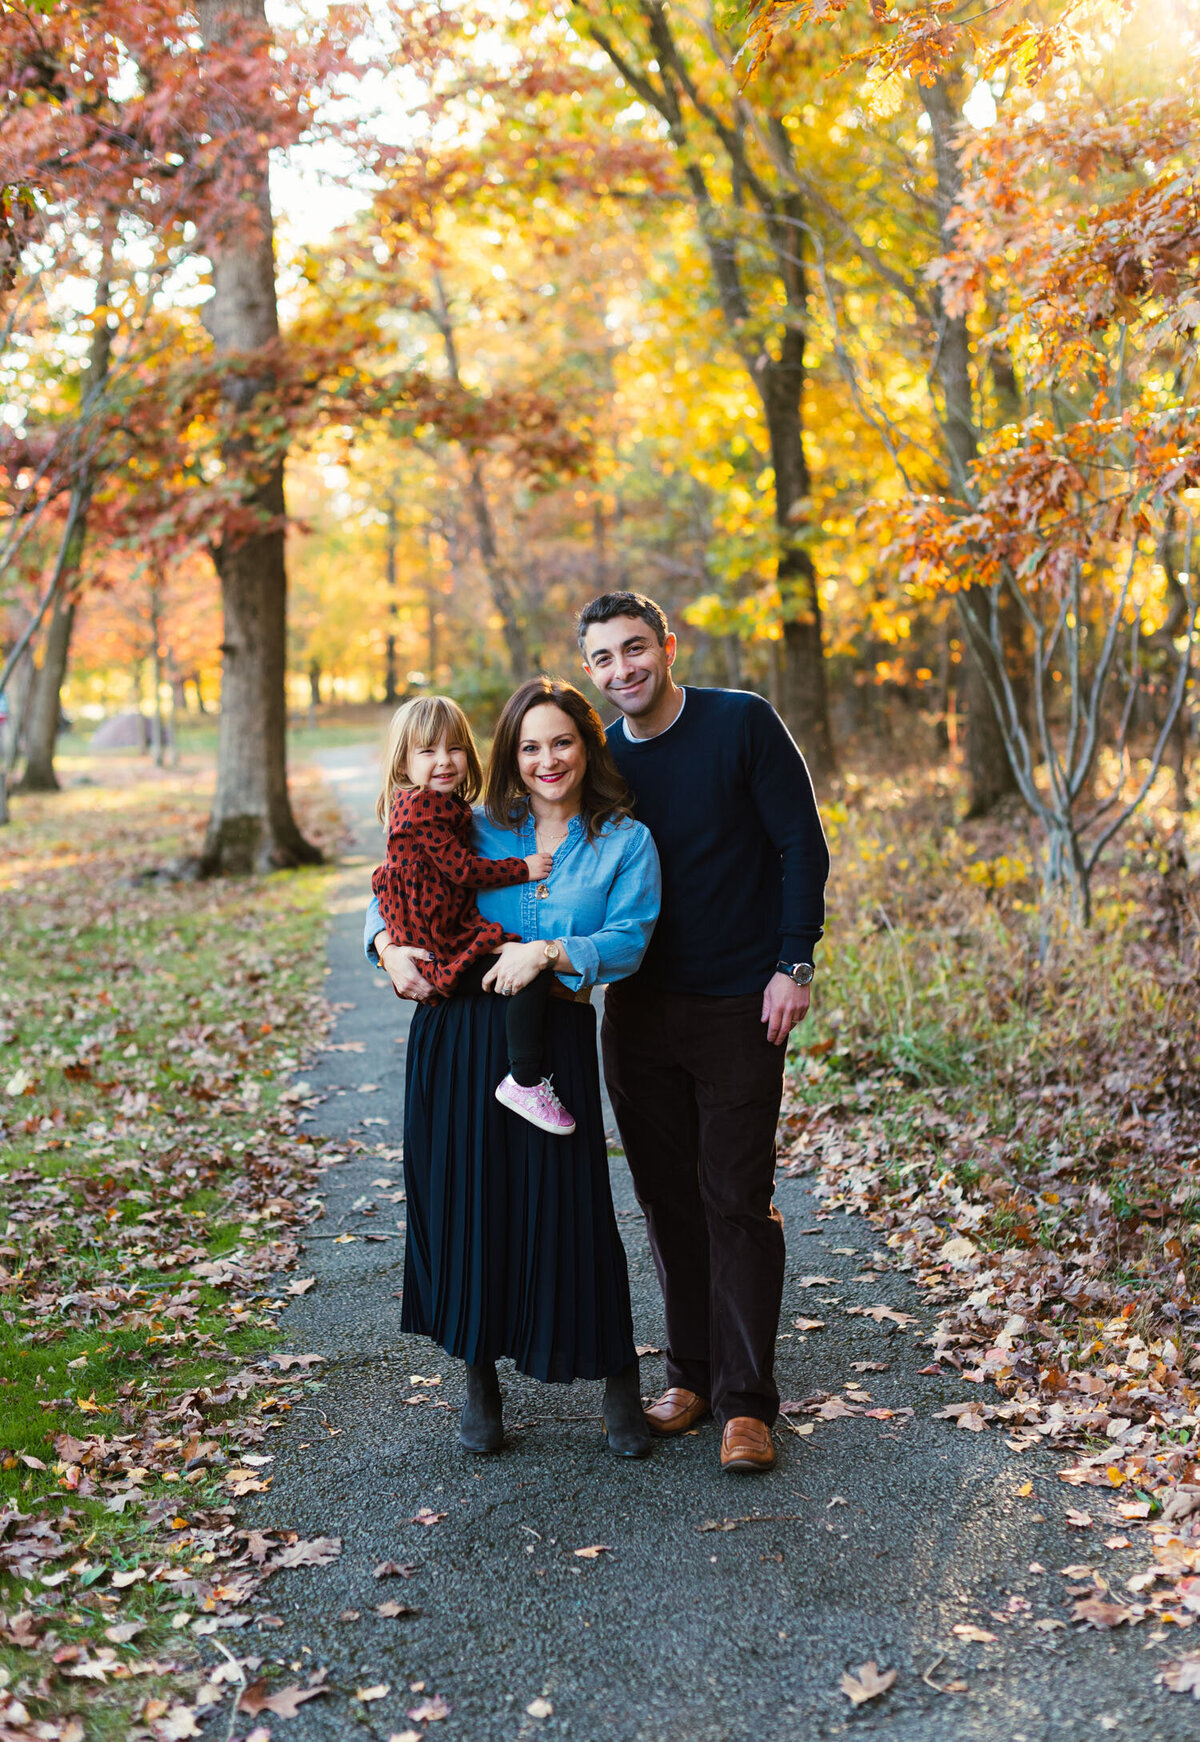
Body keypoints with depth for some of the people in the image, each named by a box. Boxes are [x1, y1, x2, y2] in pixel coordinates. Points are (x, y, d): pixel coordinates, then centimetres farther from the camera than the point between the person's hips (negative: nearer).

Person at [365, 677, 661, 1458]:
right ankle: (480, 1379, 26)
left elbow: (628, 941, -7)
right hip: (455, 1034, 2)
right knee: (464, 1201, 6)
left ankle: (618, 1379, 19)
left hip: (553, 1040, -2)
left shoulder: (625, 842, 4)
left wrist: (547, 953, -21)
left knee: (567, 1204, -2)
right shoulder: (477, 831, 10)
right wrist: (387, 945, -4)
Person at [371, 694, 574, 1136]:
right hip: (439, 947, -11)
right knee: (530, 974, -23)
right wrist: (523, 869, -10)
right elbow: (461, 868, -17)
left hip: (450, 932, 11)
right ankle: (524, 1083, -17)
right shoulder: (422, 806, -15)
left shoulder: (446, 807, 18)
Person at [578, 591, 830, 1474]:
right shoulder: (601, 757, 5)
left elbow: (801, 846, -7)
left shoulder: (742, 723, -7)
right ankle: (691, 1373, 24)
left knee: (737, 1201, -3)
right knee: (668, 1197, 10)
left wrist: (793, 964, -12)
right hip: (638, 1008, 4)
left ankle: (745, 1401, 5)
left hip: (739, 1006, -4)